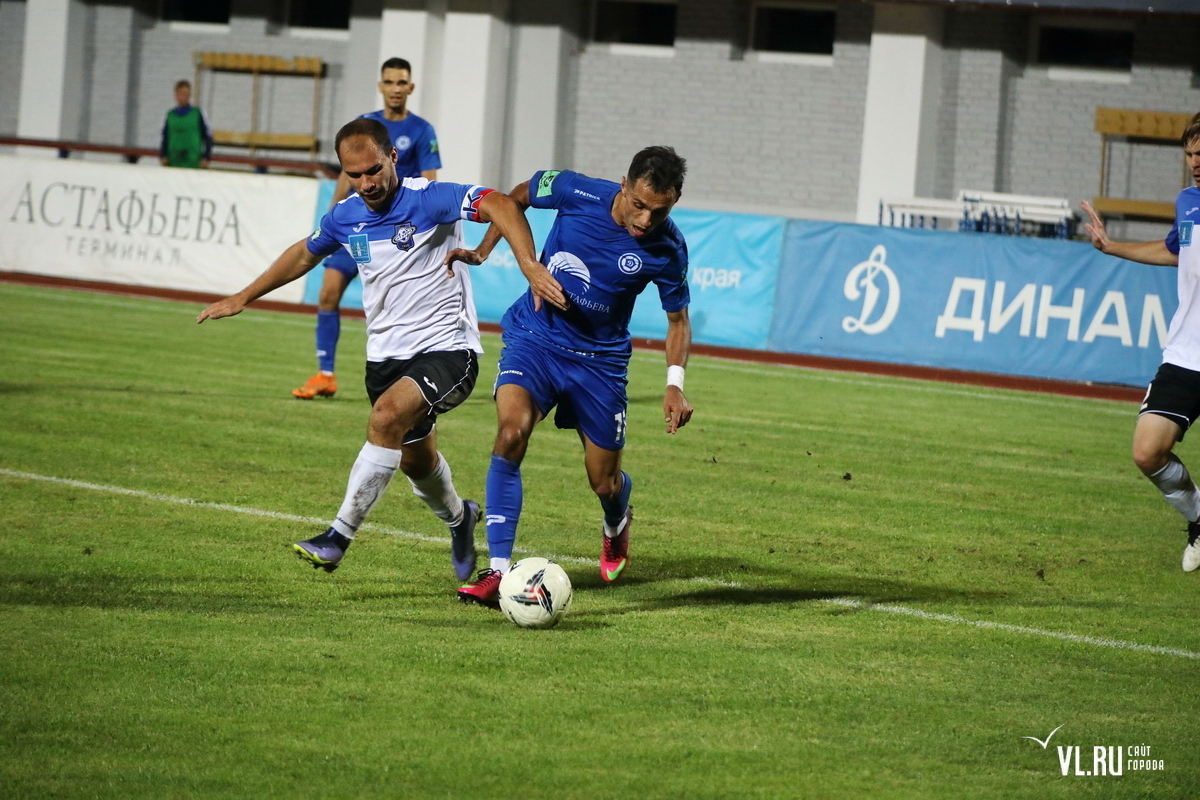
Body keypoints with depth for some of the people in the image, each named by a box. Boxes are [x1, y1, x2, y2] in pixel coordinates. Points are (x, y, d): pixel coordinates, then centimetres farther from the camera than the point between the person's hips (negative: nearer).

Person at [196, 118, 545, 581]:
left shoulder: (427, 199, -17)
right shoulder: (345, 217, 3)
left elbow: (497, 205, -32)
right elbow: (304, 253, 24)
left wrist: (529, 265, -47)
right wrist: (243, 298, 29)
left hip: (447, 349, -7)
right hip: (386, 355, 7)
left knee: (387, 417, -30)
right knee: (415, 459, 18)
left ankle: (340, 535, -24)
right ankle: (457, 517, 51)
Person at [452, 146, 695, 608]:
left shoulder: (667, 250, -15)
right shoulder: (577, 193, -18)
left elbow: (677, 320, 1)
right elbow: (517, 197, 4)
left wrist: (675, 384, -14)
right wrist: (482, 251, -4)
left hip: (600, 358, 1)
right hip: (535, 338, -1)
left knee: (605, 484, 8)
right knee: (511, 434, -27)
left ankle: (617, 524, 49)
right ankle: (497, 572, -26)